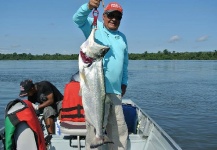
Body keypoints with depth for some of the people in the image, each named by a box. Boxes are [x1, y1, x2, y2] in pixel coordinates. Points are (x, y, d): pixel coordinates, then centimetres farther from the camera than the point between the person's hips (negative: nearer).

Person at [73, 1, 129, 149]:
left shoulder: (122, 37, 18)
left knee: (119, 128, 15)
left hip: (116, 90, 6)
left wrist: (124, 82, 20)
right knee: (95, 127, -5)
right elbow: (78, 18, -17)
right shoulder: (94, 27, 2)